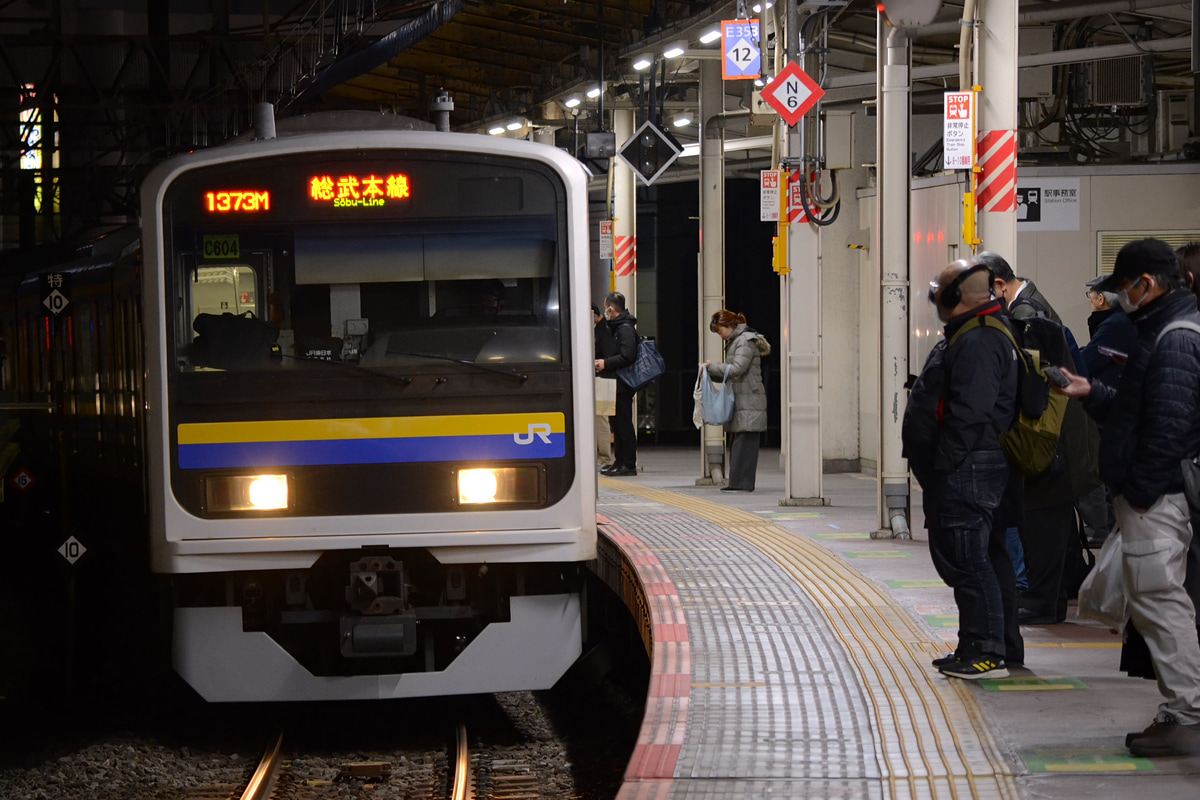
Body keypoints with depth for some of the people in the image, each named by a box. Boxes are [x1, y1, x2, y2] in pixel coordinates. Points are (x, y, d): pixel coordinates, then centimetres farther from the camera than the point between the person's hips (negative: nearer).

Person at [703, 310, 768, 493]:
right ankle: (738, 482, 10)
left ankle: (742, 482, -10)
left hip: (749, 400, -10)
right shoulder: (735, 341, 20)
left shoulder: (746, 341, -10)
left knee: (745, 442, -10)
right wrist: (710, 372, 8)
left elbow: (737, 369, -19)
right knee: (736, 442, 8)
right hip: (739, 400, 10)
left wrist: (712, 366, -10)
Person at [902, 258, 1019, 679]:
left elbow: (970, 412, -25)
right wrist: (934, 472, 21)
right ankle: (973, 646, 23)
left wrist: (943, 463, -23)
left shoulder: (979, 341, -17)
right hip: (957, 473, 11)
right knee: (955, 557, 16)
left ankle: (988, 654, -8)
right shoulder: (967, 336, 19)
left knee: (968, 558, -9)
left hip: (967, 471, -11)